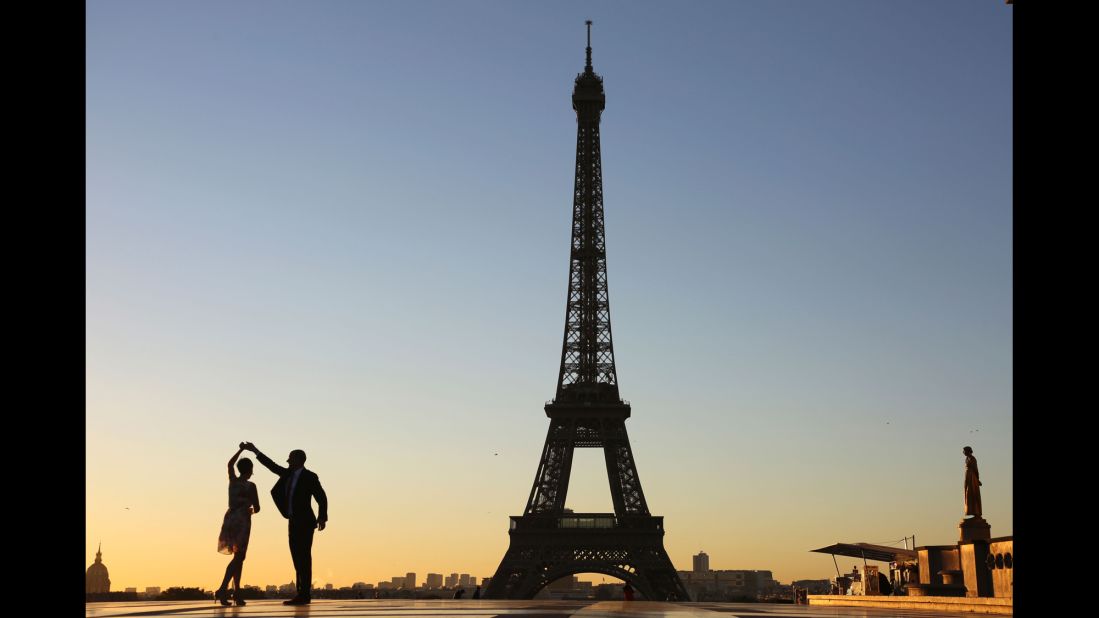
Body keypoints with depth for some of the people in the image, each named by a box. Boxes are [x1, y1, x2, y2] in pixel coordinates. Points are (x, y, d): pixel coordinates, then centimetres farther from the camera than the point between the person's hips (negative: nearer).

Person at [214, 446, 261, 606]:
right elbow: (256, 508, -5)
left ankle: (237, 592, 9)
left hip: (230, 518, 7)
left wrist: (241, 449, 36)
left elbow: (230, 463, 28)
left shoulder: (232, 480, 8)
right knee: (238, 556, -8)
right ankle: (222, 589, -25)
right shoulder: (250, 486, -8)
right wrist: (252, 510, 18)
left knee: (239, 556, 13)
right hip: (242, 520, -7)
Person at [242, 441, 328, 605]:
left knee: (304, 557, -10)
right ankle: (303, 594, 9)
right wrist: (254, 450, 18)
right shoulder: (289, 474, 12)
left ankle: (304, 594, -10)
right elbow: (272, 465, 18)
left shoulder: (310, 476, -8)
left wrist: (322, 517, -22)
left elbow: (322, 498, -11)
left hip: (305, 522, -8)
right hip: (294, 522, 8)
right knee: (298, 558, 6)